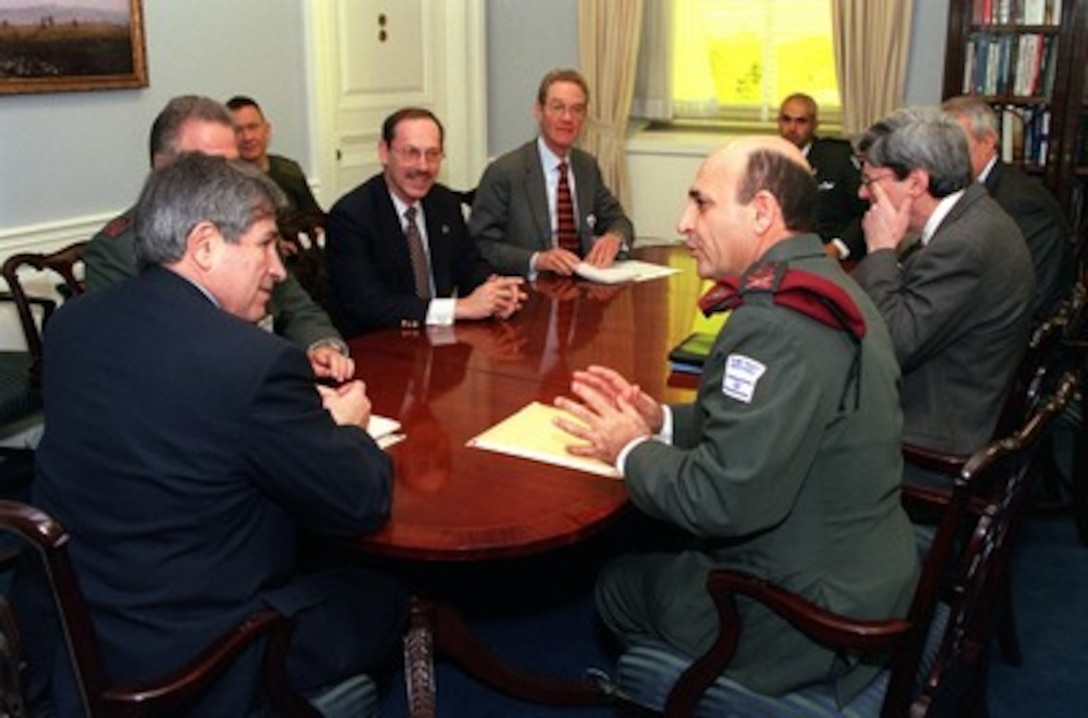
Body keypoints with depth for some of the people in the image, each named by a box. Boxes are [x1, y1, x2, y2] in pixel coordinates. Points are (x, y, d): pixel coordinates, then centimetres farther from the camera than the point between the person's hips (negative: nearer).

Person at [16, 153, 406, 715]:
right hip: (188, 661, -7)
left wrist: (307, 415, 5)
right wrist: (344, 427, 5)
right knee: (384, 596, 17)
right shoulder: (257, 363, -26)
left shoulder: (69, 323, -3)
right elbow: (361, 504, -16)